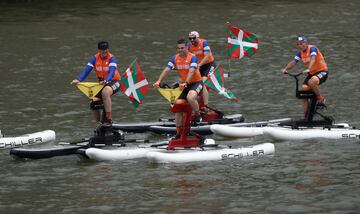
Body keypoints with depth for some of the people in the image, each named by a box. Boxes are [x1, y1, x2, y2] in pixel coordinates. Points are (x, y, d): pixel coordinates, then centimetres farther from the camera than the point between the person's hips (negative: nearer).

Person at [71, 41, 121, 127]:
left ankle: (108, 119, -35)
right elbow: (86, 70, -12)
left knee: (105, 92, -37)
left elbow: (112, 72, -30)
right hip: (102, 83, 6)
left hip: (114, 82, -6)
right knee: (93, 103, -8)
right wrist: (78, 80, -29)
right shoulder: (95, 58, -2)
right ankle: (100, 123, 15)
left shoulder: (112, 58, -15)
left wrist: (106, 80, -51)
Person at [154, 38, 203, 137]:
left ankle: (197, 114, -7)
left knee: (190, 97, -36)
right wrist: (159, 81, -23)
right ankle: (178, 131, 7)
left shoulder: (192, 57, -16)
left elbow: (191, 71, -29)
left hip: (196, 83, -6)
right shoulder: (175, 58, -1)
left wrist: (185, 83, -45)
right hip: (185, 84, 6)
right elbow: (167, 70, -9)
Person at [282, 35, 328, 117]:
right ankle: (307, 116, -3)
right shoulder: (300, 53, 5)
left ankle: (320, 100, -13)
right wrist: (286, 69, -21)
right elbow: (293, 62, -2)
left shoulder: (312, 48, -17)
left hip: (322, 71, -8)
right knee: (304, 89, -9)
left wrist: (308, 69, -51)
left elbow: (313, 59, -34)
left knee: (311, 82, -38)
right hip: (311, 73, 8)